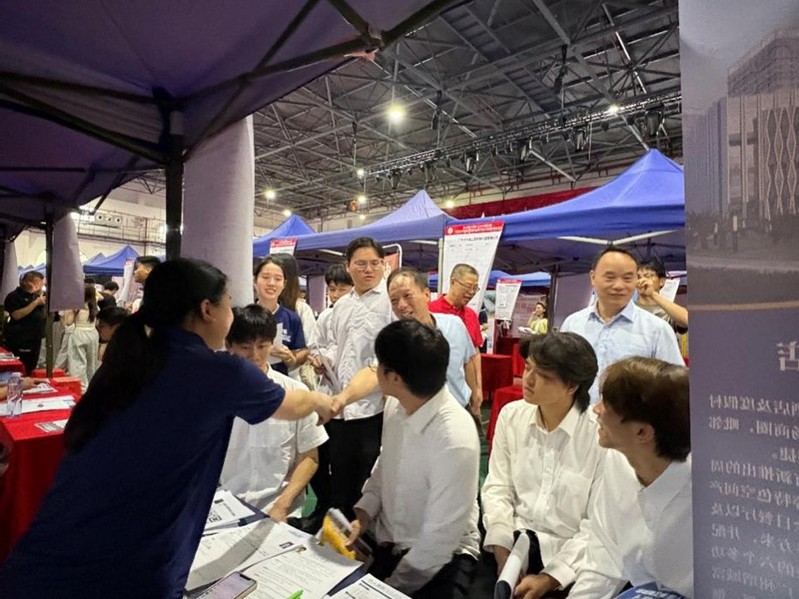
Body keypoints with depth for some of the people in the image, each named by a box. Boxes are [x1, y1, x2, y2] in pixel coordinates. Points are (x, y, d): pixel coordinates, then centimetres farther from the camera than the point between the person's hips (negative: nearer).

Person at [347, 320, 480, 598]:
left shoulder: (455, 441, -30)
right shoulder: (396, 404, -10)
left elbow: (440, 539, -22)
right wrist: (362, 515, -6)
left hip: (440, 559, -5)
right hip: (384, 543, 6)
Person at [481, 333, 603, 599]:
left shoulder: (602, 436, -14)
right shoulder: (511, 415, -2)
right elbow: (497, 488, 0)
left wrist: (549, 578, -13)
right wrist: (503, 554, -10)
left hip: (569, 561, -2)